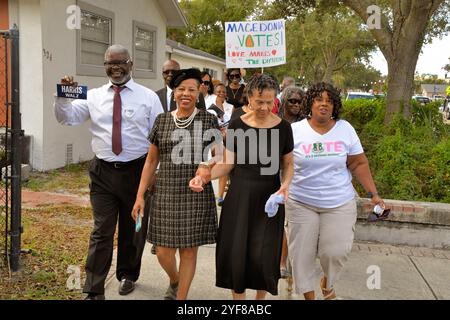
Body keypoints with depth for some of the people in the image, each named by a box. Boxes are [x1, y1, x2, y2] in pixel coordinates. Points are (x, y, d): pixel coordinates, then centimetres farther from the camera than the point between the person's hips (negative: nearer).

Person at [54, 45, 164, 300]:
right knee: (101, 232, -1)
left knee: (133, 229, 16)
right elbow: (68, 118, 1)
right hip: (103, 172, 1)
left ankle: (128, 275, 38)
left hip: (136, 171, 0)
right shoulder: (94, 96, 6)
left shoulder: (148, 97, 0)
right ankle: (94, 291, 7)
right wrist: (64, 96, -18)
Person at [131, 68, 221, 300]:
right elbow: (151, 160, 9)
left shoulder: (209, 120, 1)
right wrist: (140, 195, 5)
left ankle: (181, 295, 24)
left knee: (188, 250, 5)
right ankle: (174, 281, 38)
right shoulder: (162, 120, 6)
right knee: (163, 252, 5)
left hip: (196, 196, -1)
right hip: (166, 195, 2)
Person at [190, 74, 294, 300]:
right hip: (239, 196, 1)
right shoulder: (237, 125, -1)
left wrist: (286, 184, -12)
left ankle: (261, 296, 29)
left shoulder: (283, 127, -1)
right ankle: (238, 297, 25)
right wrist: (206, 177, -15)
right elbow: (228, 163, 2)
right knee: (235, 253, 2)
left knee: (263, 255, 1)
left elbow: (288, 164, 7)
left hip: (269, 197, 0)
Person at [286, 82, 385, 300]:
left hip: (340, 204, 1)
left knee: (335, 251, -3)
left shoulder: (345, 129, 0)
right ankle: (308, 294, 28)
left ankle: (328, 281, 32)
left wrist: (373, 194, 1)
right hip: (301, 203, 0)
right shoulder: (295, 130, -5)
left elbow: (359, 164, 4)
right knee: (302, 252, 5)